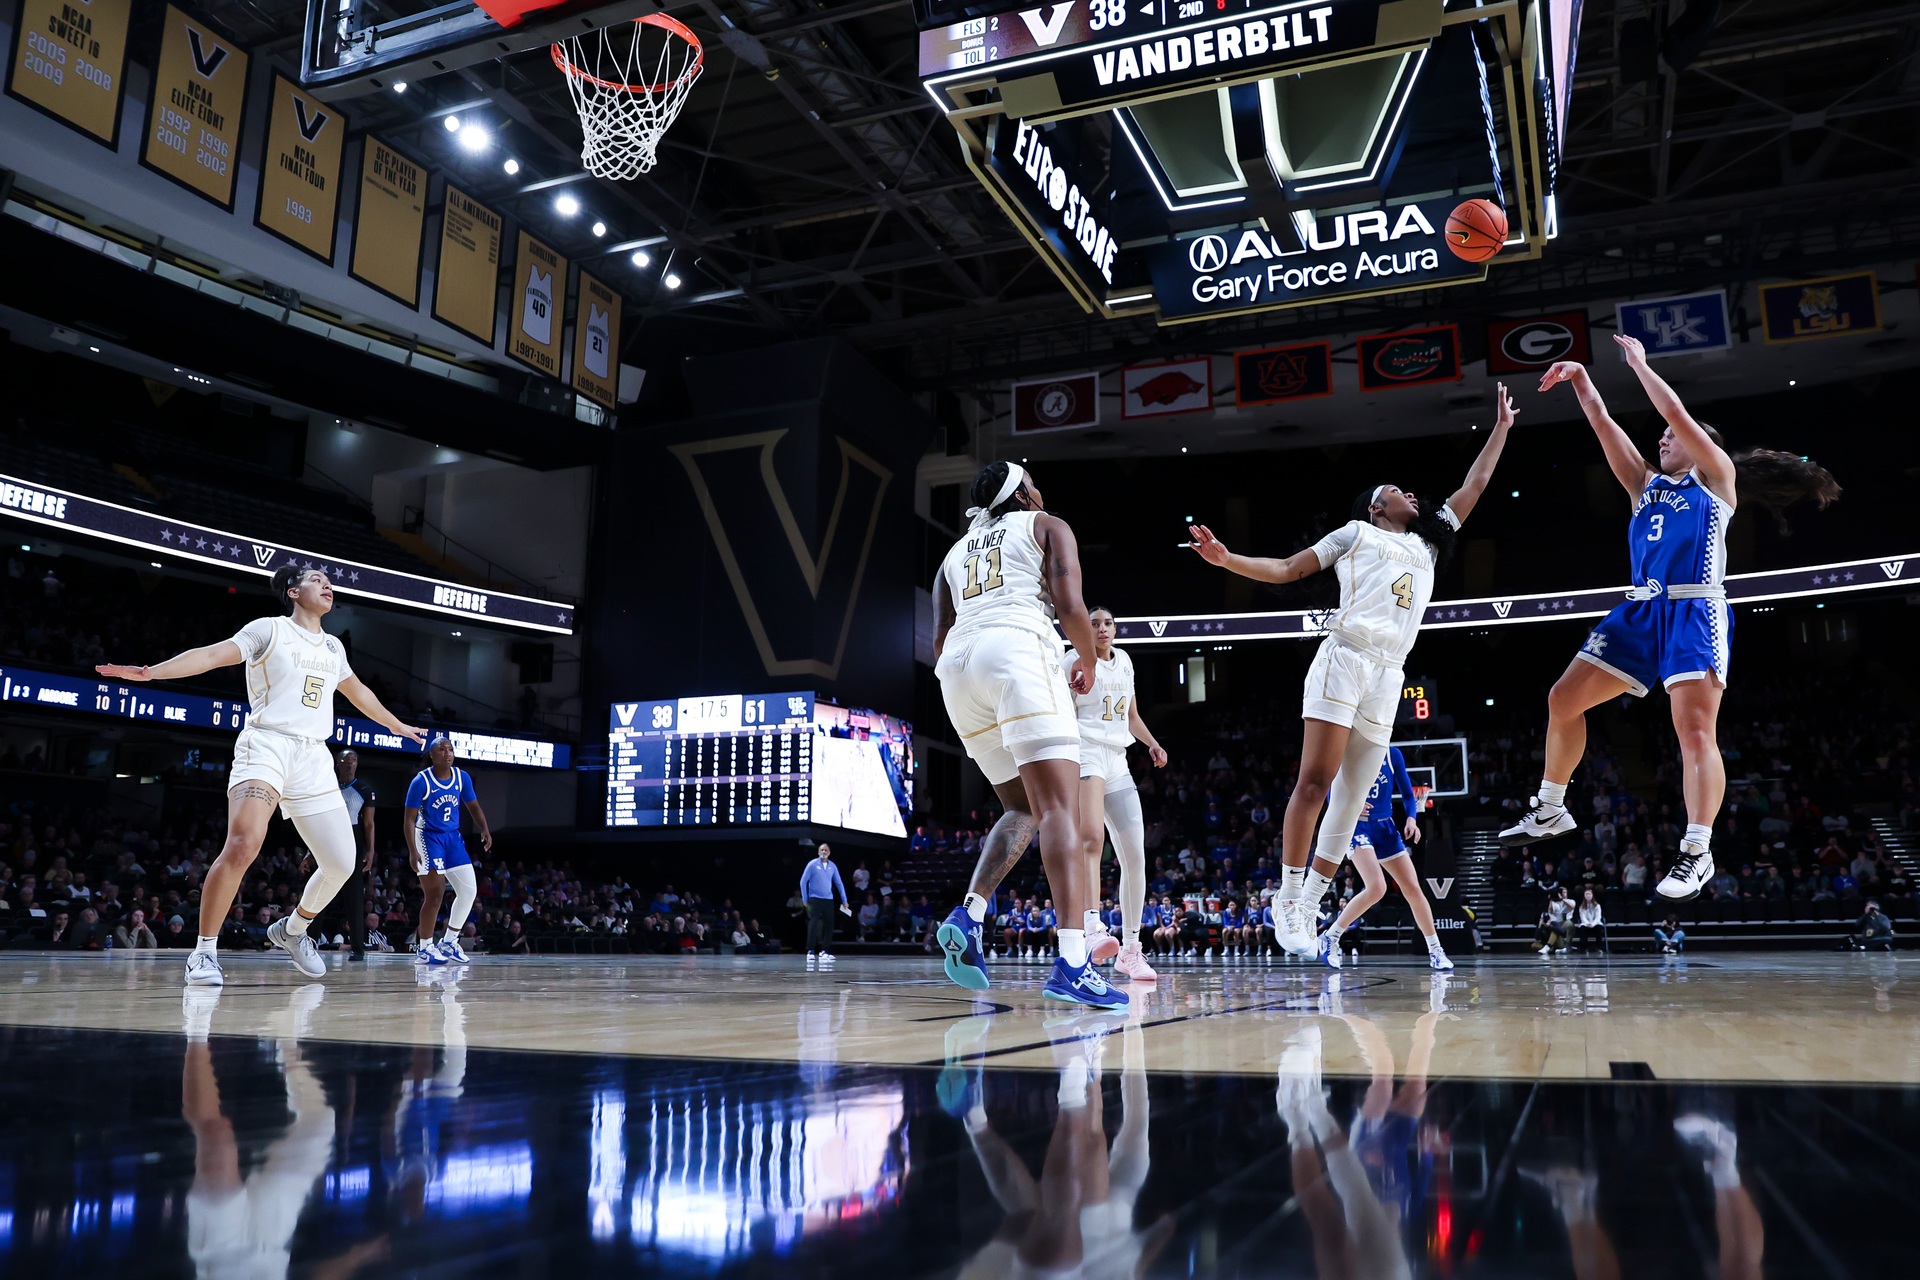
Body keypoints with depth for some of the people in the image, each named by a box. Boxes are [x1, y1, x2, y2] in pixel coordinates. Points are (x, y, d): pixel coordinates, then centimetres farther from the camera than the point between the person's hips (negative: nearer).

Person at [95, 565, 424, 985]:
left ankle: (293, 929, 28)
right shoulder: (270, 629, 3)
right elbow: (213, 654, -7)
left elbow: (358, 692, 36)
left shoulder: (333, 648, 20)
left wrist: (397, 726, 46)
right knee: (243, 845, -27)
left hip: (314, 757, 6)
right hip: (266, 745, -6)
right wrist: (149, 672, -21)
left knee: (341, 864, 2)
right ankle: (204, 952, -15)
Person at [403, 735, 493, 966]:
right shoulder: (421, 781, -14)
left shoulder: (462, 778, 0)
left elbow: (473, 806, 12)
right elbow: (408, 819, -13)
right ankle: (424, 949, 1)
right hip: (428, 838, -6)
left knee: (469, 890, 1)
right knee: (434, 894, -10)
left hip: (453, 838, 6)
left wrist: (485, 830, -5)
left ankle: (449, 942, 16)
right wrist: (413, 851, -22)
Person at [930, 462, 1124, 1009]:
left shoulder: (956, 551, 31)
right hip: (1018, 651, -6)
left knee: (1023, 809, 18)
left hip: (956, 665, 6)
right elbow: (1070, 605, 2)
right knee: (1060, 807, -12)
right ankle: (1072, 963, -26)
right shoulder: (1047, 527, 18)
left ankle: (969, 915, -2)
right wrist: (1088, 663, 18)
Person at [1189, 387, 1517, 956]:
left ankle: (1307, 909, 4)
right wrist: (1227, 558, -4)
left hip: (1389, 677, 6)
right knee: (1315, 780, -14)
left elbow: (1474, 486, 36)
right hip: (1345, 658, -5)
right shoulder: (1356, 532, 16)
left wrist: (1501, 428, 38)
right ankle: (1287, 899, -9)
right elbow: (1287, 569, 11)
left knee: (1351, 800, 1)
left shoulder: (1427, 543, 30)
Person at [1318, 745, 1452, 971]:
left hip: (1385, 828, 4)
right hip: (1357, 826, -4)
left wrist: (1411, 818, -12)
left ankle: (1435, 951, 15)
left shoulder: (1393, 754, 1)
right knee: (1376, 888, -24)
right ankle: (1330, 937, -9)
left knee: (1413, 889, 0)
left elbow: (1407, 794, 7)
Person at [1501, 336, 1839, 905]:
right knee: (1563, 700, 0)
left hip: (1695, 612, -6)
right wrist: (1580, 378, 13)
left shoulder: (1717, 476, 9)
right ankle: (1549, 811, 13)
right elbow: (1605, 427, 18)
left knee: (1695, 729, -16)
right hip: (1641, 610, 6)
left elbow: (1677, 413, -2)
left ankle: (1697, 852, -12)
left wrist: (1639, 362, 7)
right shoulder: (1645, 485, 23)